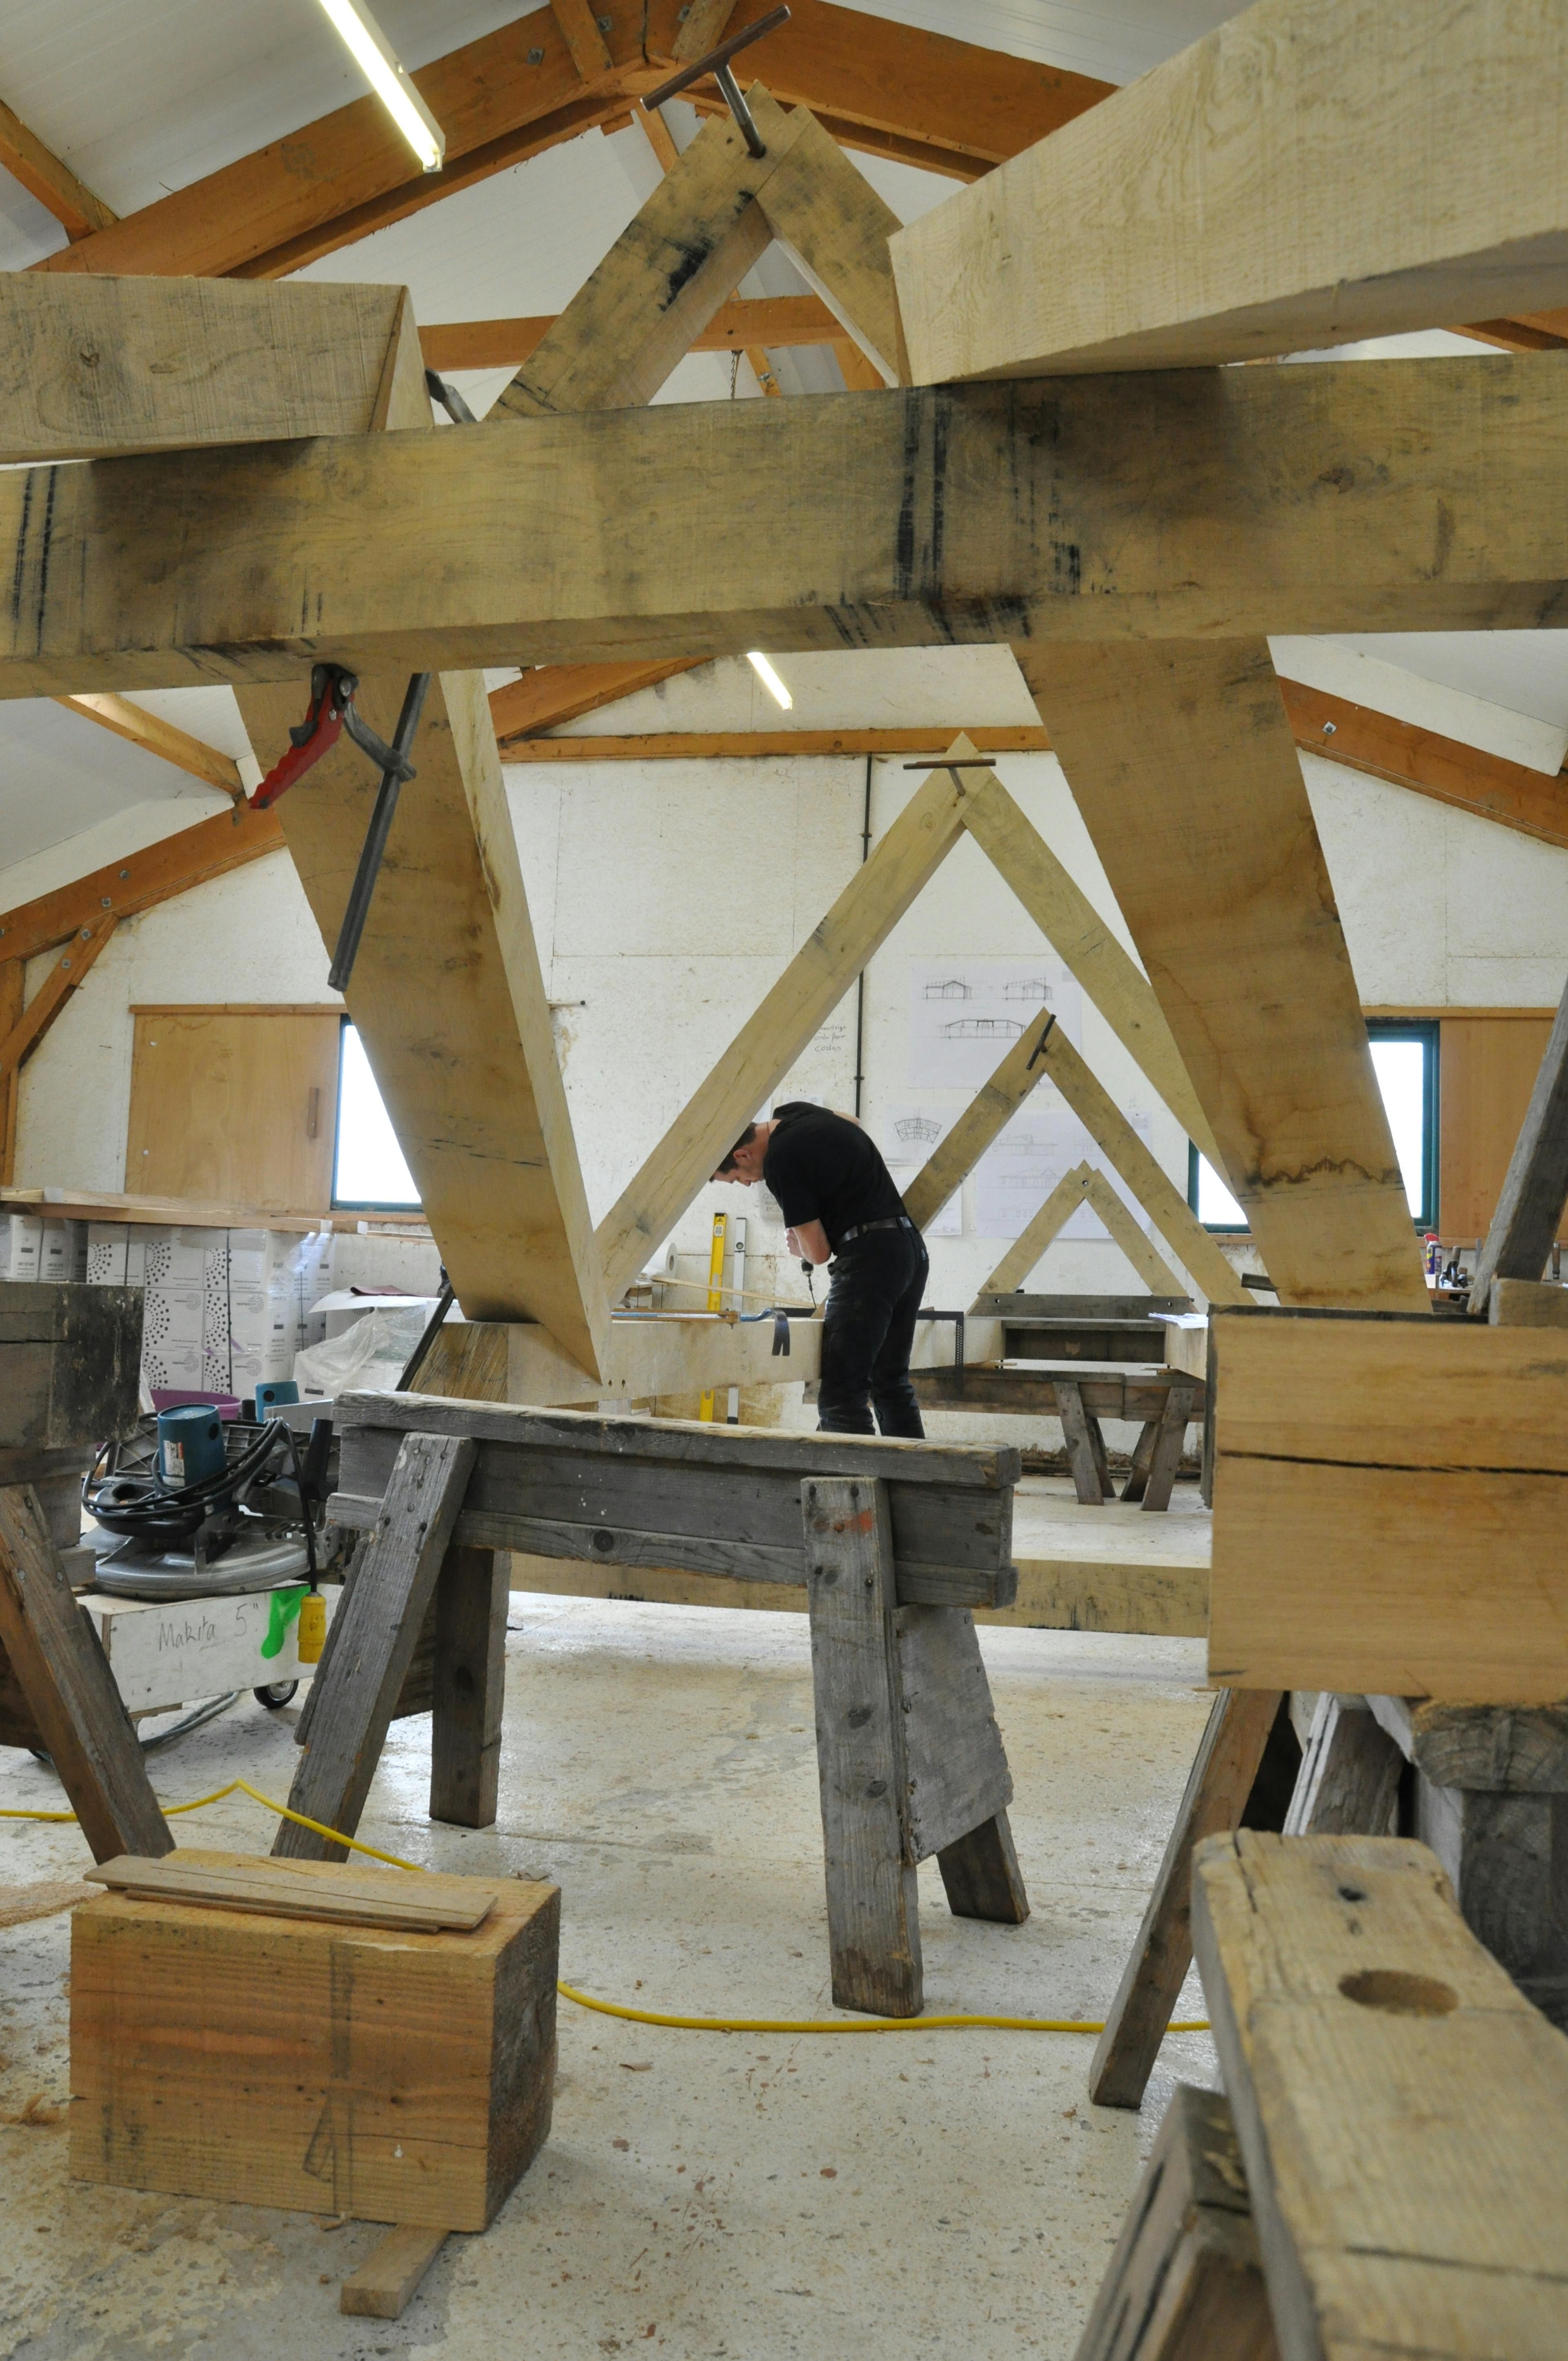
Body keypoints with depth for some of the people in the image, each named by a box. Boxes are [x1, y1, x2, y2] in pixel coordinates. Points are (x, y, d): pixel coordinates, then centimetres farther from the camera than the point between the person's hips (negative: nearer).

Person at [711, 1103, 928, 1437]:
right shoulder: (794, 1112, 12)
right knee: (891, 1382, 16)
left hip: (869, 1255, -10)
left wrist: (799, 1247, 16)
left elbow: (819, 1252, -7)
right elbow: (852, 1122, 38)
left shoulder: (781, 1160, -13)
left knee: (841, 1396, -9)